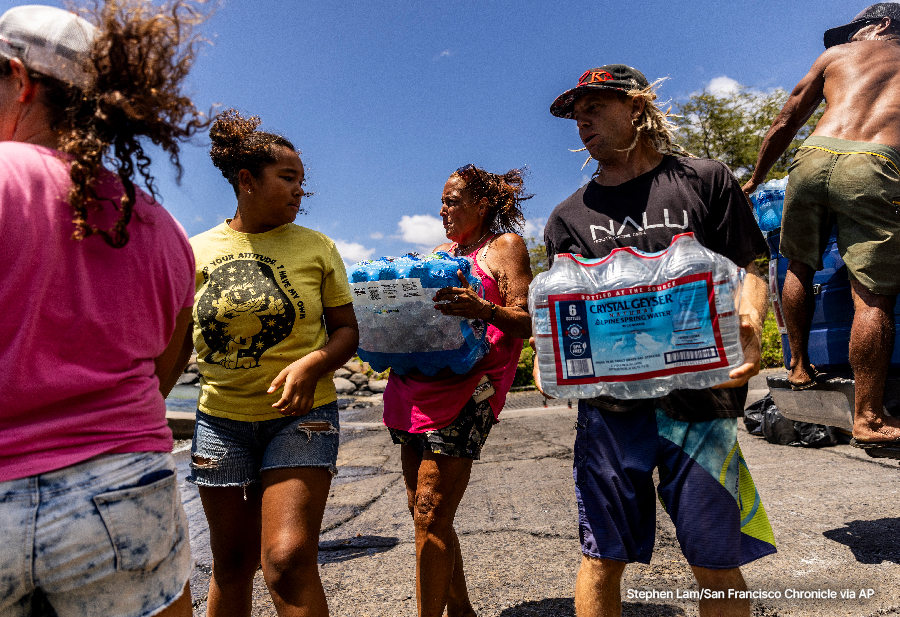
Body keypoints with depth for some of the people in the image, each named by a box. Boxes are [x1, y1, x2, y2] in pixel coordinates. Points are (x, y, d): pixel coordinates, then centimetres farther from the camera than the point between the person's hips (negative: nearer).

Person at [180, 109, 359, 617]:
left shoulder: (317, 247, 0)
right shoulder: (197, 251, 2)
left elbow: (347, 331, 0)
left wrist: (312, 364, -19)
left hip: (301, 414, -2)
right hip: (222, 418, 2)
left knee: (288, 560, -13)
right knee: (232, 564, 15)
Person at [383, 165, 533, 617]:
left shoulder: (505, 245, 4)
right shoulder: (441, 252, 23)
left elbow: (525, 323, -6)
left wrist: (483, 309, -25)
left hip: (466, 388, -7)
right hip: (415, 384, 7)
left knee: (430, 519, -10)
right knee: (423, 513, 12)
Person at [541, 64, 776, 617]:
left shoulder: (706, 180, 8)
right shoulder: (570, 216, 12)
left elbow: (749, 271, 6)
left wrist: (748, 322, -15)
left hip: (699, 398, -1)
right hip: (609, 405, 1)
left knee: (718, 565, 8)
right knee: (604, 559, 7)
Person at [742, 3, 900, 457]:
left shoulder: (836, 54, 26)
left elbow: (785, 123, 23)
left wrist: (754, 182, 31)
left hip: (814, 157, 2)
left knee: (800, 266, 21)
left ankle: (799, 366, 27)